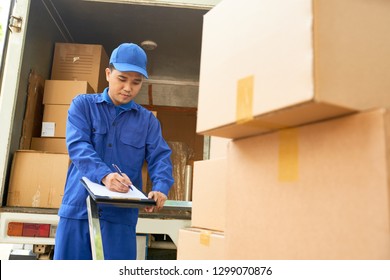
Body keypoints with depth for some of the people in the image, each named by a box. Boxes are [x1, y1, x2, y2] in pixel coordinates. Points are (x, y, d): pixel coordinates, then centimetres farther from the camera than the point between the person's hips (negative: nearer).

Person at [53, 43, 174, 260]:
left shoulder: (148, 119, 10)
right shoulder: (83, 105, 6)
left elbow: (160, 157, 0)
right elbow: (78, 146, -10)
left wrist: (160, 188, -23)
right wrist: (105, 175, -29)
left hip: (122, 214, 1)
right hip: (79, 208, 0)